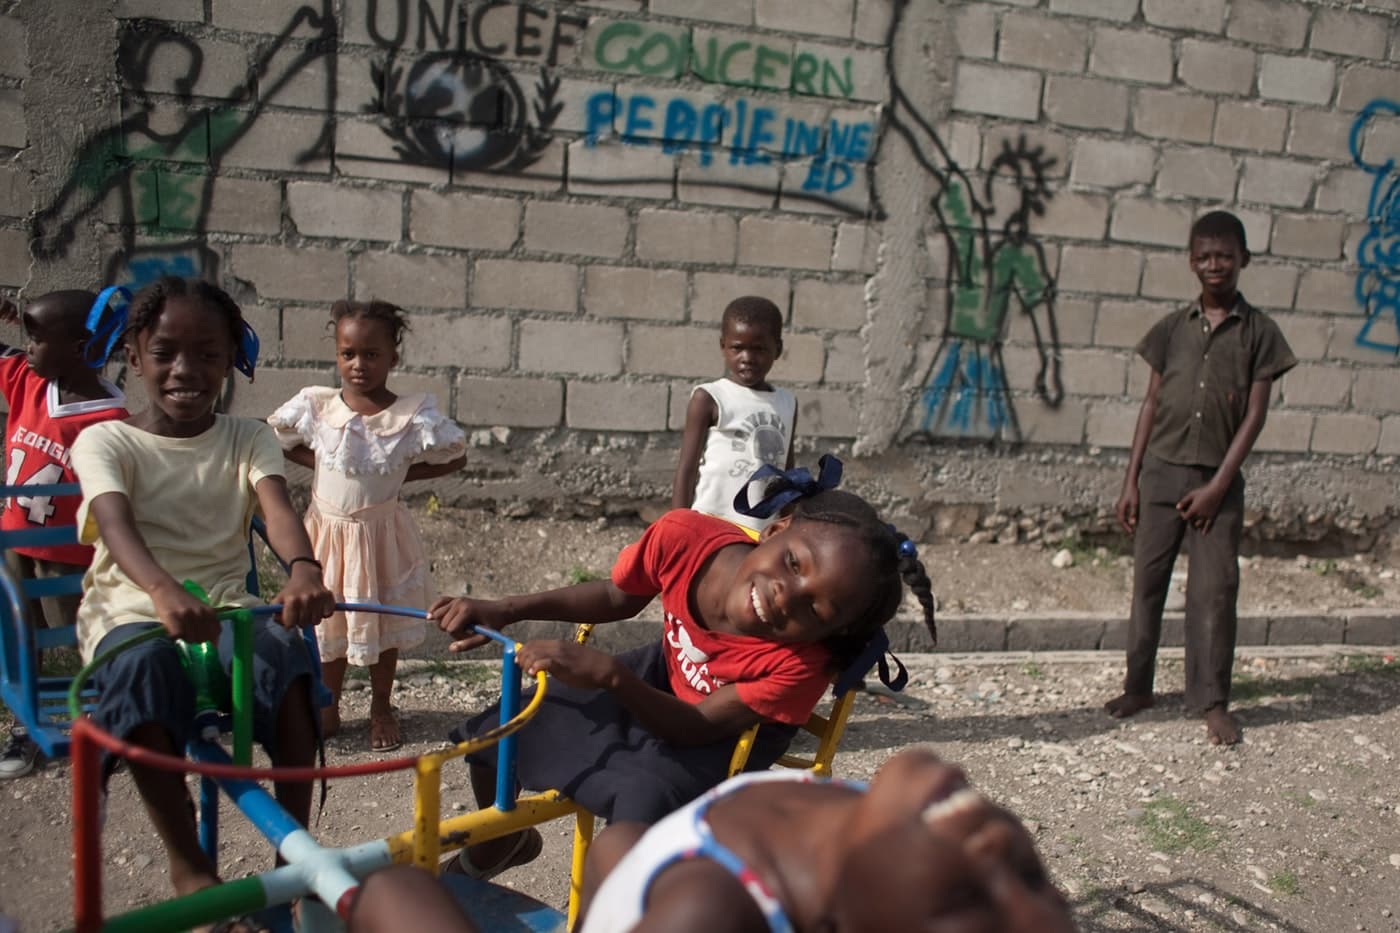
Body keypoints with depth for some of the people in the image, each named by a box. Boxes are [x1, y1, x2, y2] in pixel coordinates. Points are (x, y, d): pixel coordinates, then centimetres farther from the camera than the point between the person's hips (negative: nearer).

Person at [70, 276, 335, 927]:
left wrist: (303, 569, -39)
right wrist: (164, 591, -43)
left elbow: (277, 508, -14)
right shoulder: (106, 441, 0)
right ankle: (189, 865, -25)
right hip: (130, 607, -2)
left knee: (287, 656, -32)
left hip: (226, 604, 2)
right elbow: (117, 527, -20)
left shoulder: (248, 440, 7)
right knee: (145, 666, -37)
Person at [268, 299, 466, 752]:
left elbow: (455, 456, -2)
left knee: (384, 623, 12)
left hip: (383, 533, -1)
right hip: (328, 529, 1)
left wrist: (401, 473, -10)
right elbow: (273, 440, 9)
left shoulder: (414, 415, -13)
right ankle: (328, 709, 31)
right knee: (327, 621, 13)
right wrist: (319, 463, -5)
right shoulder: (315, 406, -7)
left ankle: (381, 708, 31)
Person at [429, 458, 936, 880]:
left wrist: (611, 675, -47)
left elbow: (697, 726, -31)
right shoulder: (683, 536, -31)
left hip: (726, 738, -4)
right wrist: (505, 610, -15)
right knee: (491, 732, 6)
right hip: (661, 676, 4)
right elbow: (616, 597, -9)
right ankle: (503, 841, 41)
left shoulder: (802, 663, -39)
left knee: (645, 800, -34)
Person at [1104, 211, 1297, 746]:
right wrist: (1131, 480, 4)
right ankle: (1138, 686, 20)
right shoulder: (1173, 328, 6)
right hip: (1161, 471, 2)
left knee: (1216, 588, -3)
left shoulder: (1259, 333, 0)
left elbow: (1254, 415, -3)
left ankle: (1213, 702, 8)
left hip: (1218, 481, -2)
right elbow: (1151, 404, 8)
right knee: (1148, 582, 7)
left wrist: (1217, 486, -10)